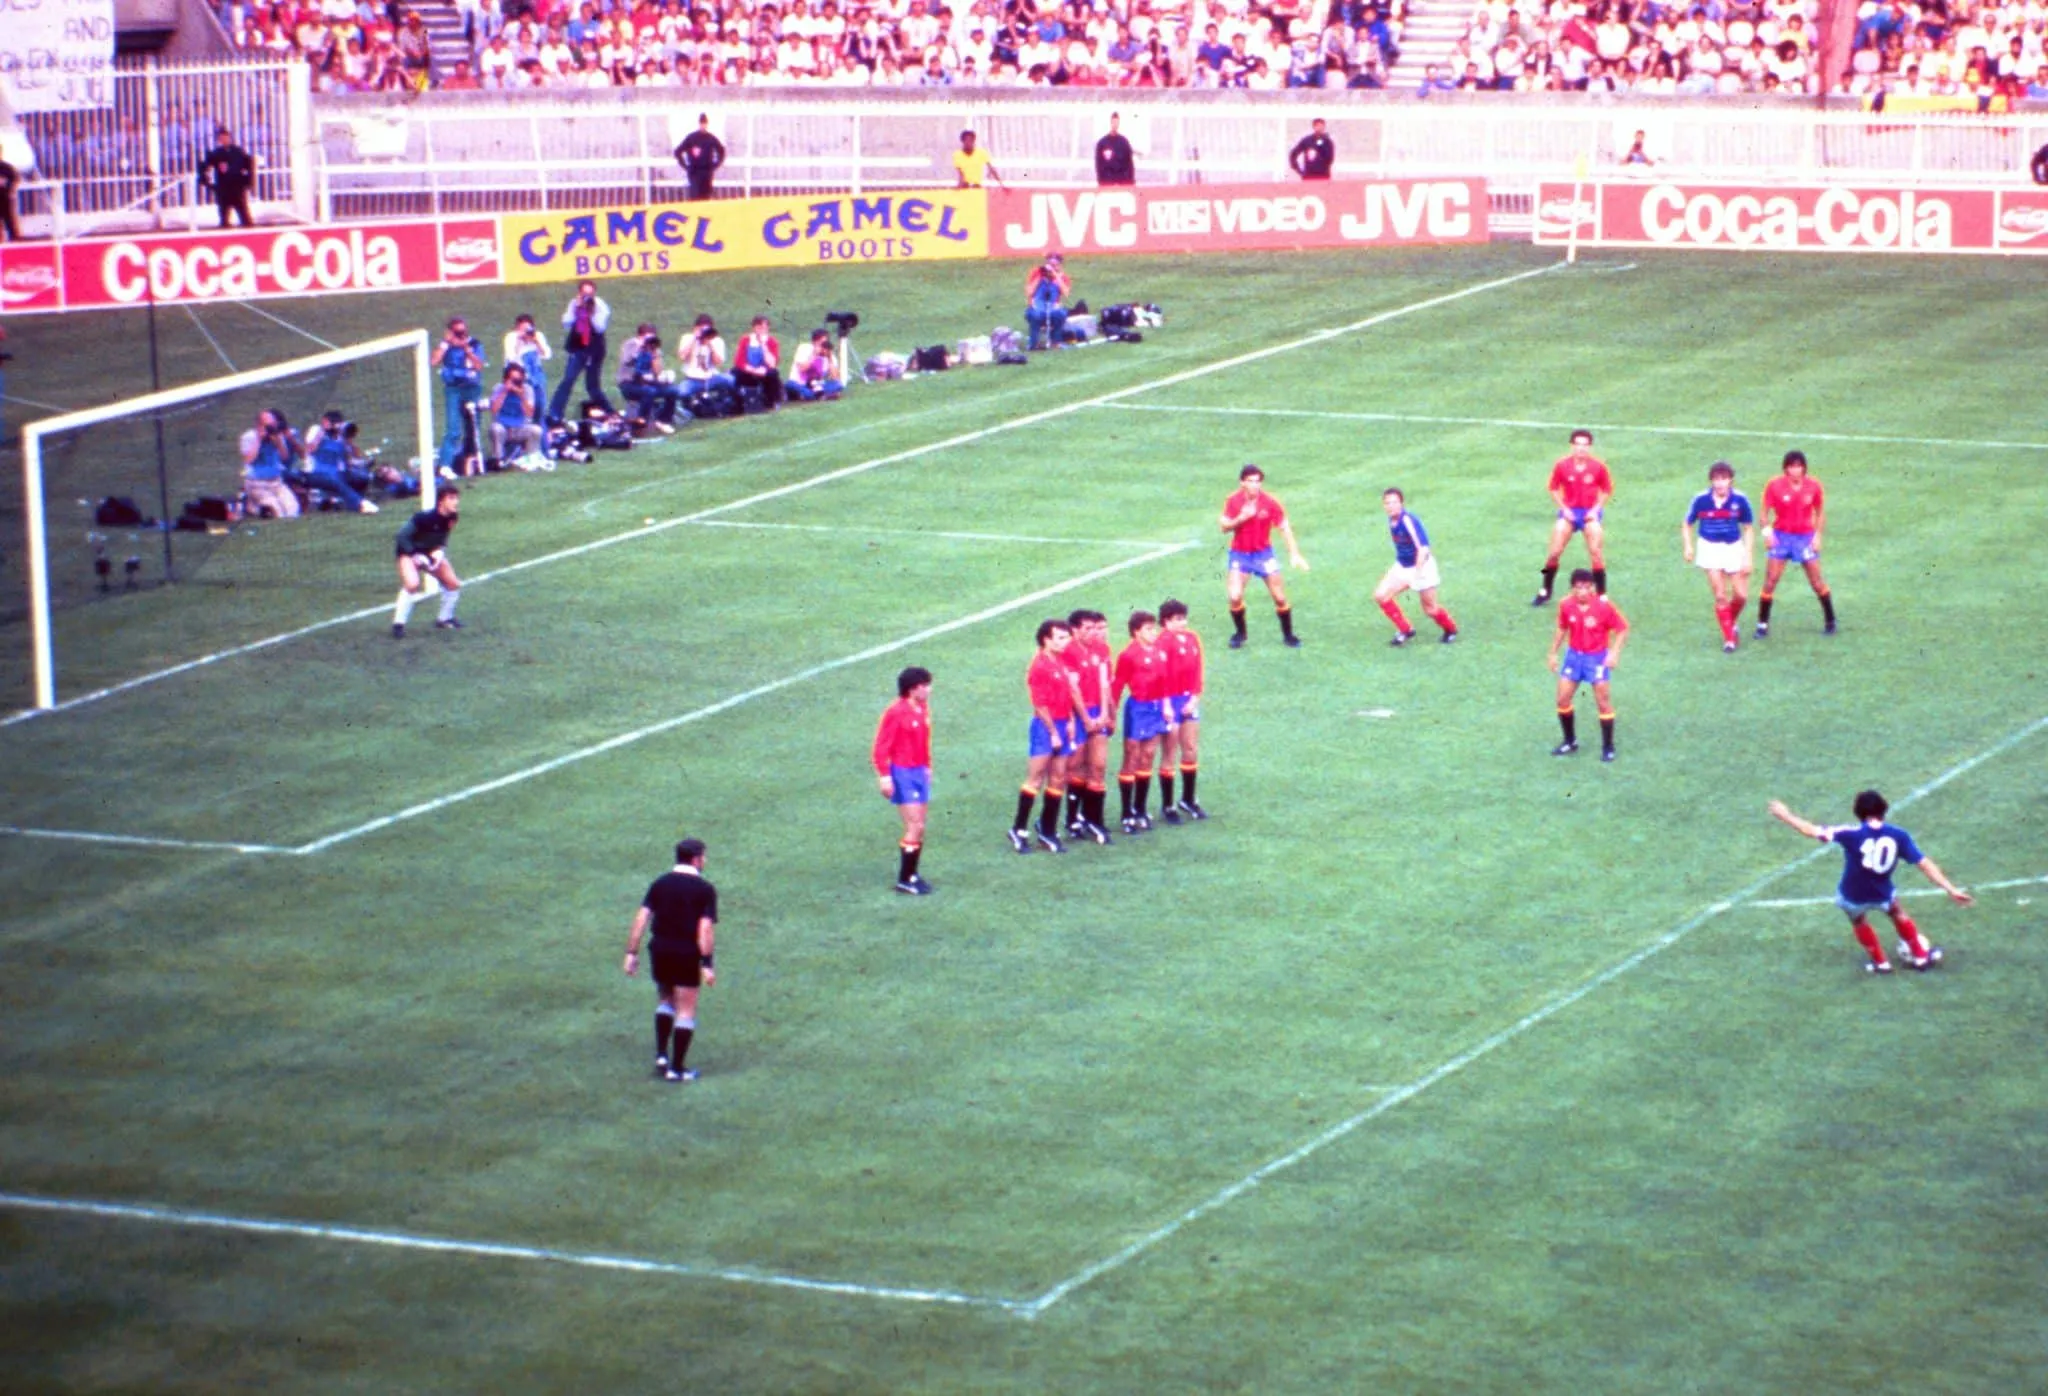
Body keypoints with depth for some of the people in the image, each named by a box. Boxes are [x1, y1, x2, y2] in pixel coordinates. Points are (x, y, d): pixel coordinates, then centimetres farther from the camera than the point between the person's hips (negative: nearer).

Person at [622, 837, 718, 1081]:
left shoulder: (659, 884, 6)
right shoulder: (705, 889, -6)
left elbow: (641, 918, -1)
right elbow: (706, 928, -14)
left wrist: (632, 953, 1)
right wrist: (707, 964, -13)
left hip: (660, 951, 4)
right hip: (688, 953, -4)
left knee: (665, 1002, 24)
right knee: (686, 1011, 5)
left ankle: (661, 1056, 14)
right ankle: (676, 1068, 5)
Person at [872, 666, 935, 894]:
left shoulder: (923, 709, 6)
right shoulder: (895, 713, -17)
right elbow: (881, 747, -15)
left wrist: (927, 767, 19)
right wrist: (885, 776, -18)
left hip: (919, 772, 8)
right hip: (903, 773, -8)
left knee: (919, 827, 10)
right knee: (914, 827, -10)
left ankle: (912, 875, 20)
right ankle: (904, 880, -2)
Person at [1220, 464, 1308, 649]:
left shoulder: (1270, 503, -14)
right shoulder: (1233, 501, -11)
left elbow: (1285, 528, -8)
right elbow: (1225, 527, -7)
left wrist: (1294, 554, -15)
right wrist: (1240, 518, -27)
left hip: (1263, 553, 0)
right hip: (1240, 554, 0)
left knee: (1280, 597, -1)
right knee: (1235, 596, -14)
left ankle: (1288, 635, 18)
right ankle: (1239, 633, 11)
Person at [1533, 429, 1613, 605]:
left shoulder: (1598, 466, -8)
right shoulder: (1562, 465, -7)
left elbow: (1607, 491, 3)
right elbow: (1554, 489, 5)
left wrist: (1596, 509, -9)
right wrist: (1564, 508, -7)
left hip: (1590, 512, -1)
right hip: (1569, 511, 1)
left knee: (1595, 551, -12)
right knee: (1554, 551, -6)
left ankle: (1602, 595, -2)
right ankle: (1545, 592, 10)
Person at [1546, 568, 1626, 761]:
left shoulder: (1604, 606, -21)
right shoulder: (1566, 606, -10)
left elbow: (1622, 629, -11)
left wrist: (1614, 652, -22)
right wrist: (1553, 653, 10)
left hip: (1597, 658, -4)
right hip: (1574, 655, 4)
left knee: (1603, 701, 0)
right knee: (1562, 700, 4)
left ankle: (1608, 747, 14)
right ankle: (1570, 742, 23)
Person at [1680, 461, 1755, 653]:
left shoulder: (1740, 500, -11)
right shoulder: (1701, 500, -12)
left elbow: (1749, 529, 0)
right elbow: (1687, 524, 2)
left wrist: (1747, 556, -5)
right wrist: (1688, 546, -13)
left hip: (1734, 548, 1)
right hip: (1710, 548, -1)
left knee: (1741, 595, 2)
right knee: (1720, 596, -6)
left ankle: (1732, 621, 35)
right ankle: (1728, 639, 7)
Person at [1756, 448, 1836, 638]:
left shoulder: (1813, 486, -6)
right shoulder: (1775, 486, -10)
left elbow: (1820, 512, 6)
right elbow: (1765, 512, -2)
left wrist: (1817, 535, -4)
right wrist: (1767, 531, -18)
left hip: (1806, 536, 1)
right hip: (1781, 535, -1)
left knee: (1817, 580, 3)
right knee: (1771, 580, -6)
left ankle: (1830, 621, 20)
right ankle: (1762, 624, 2)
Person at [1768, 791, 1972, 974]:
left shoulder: (1853, 834, -22)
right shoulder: (1899, 836, -14)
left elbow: (1812, 831, -17)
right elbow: (1925, 864, -13)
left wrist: (1786, 816, -2)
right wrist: (1951, 890, -8)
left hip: (1852, 897, -2)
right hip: (1882, 894, 2)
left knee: (1859, 922, 31)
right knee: (1898, 914, 33)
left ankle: (1880, 963, 44)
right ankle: (1921, 957, 45)